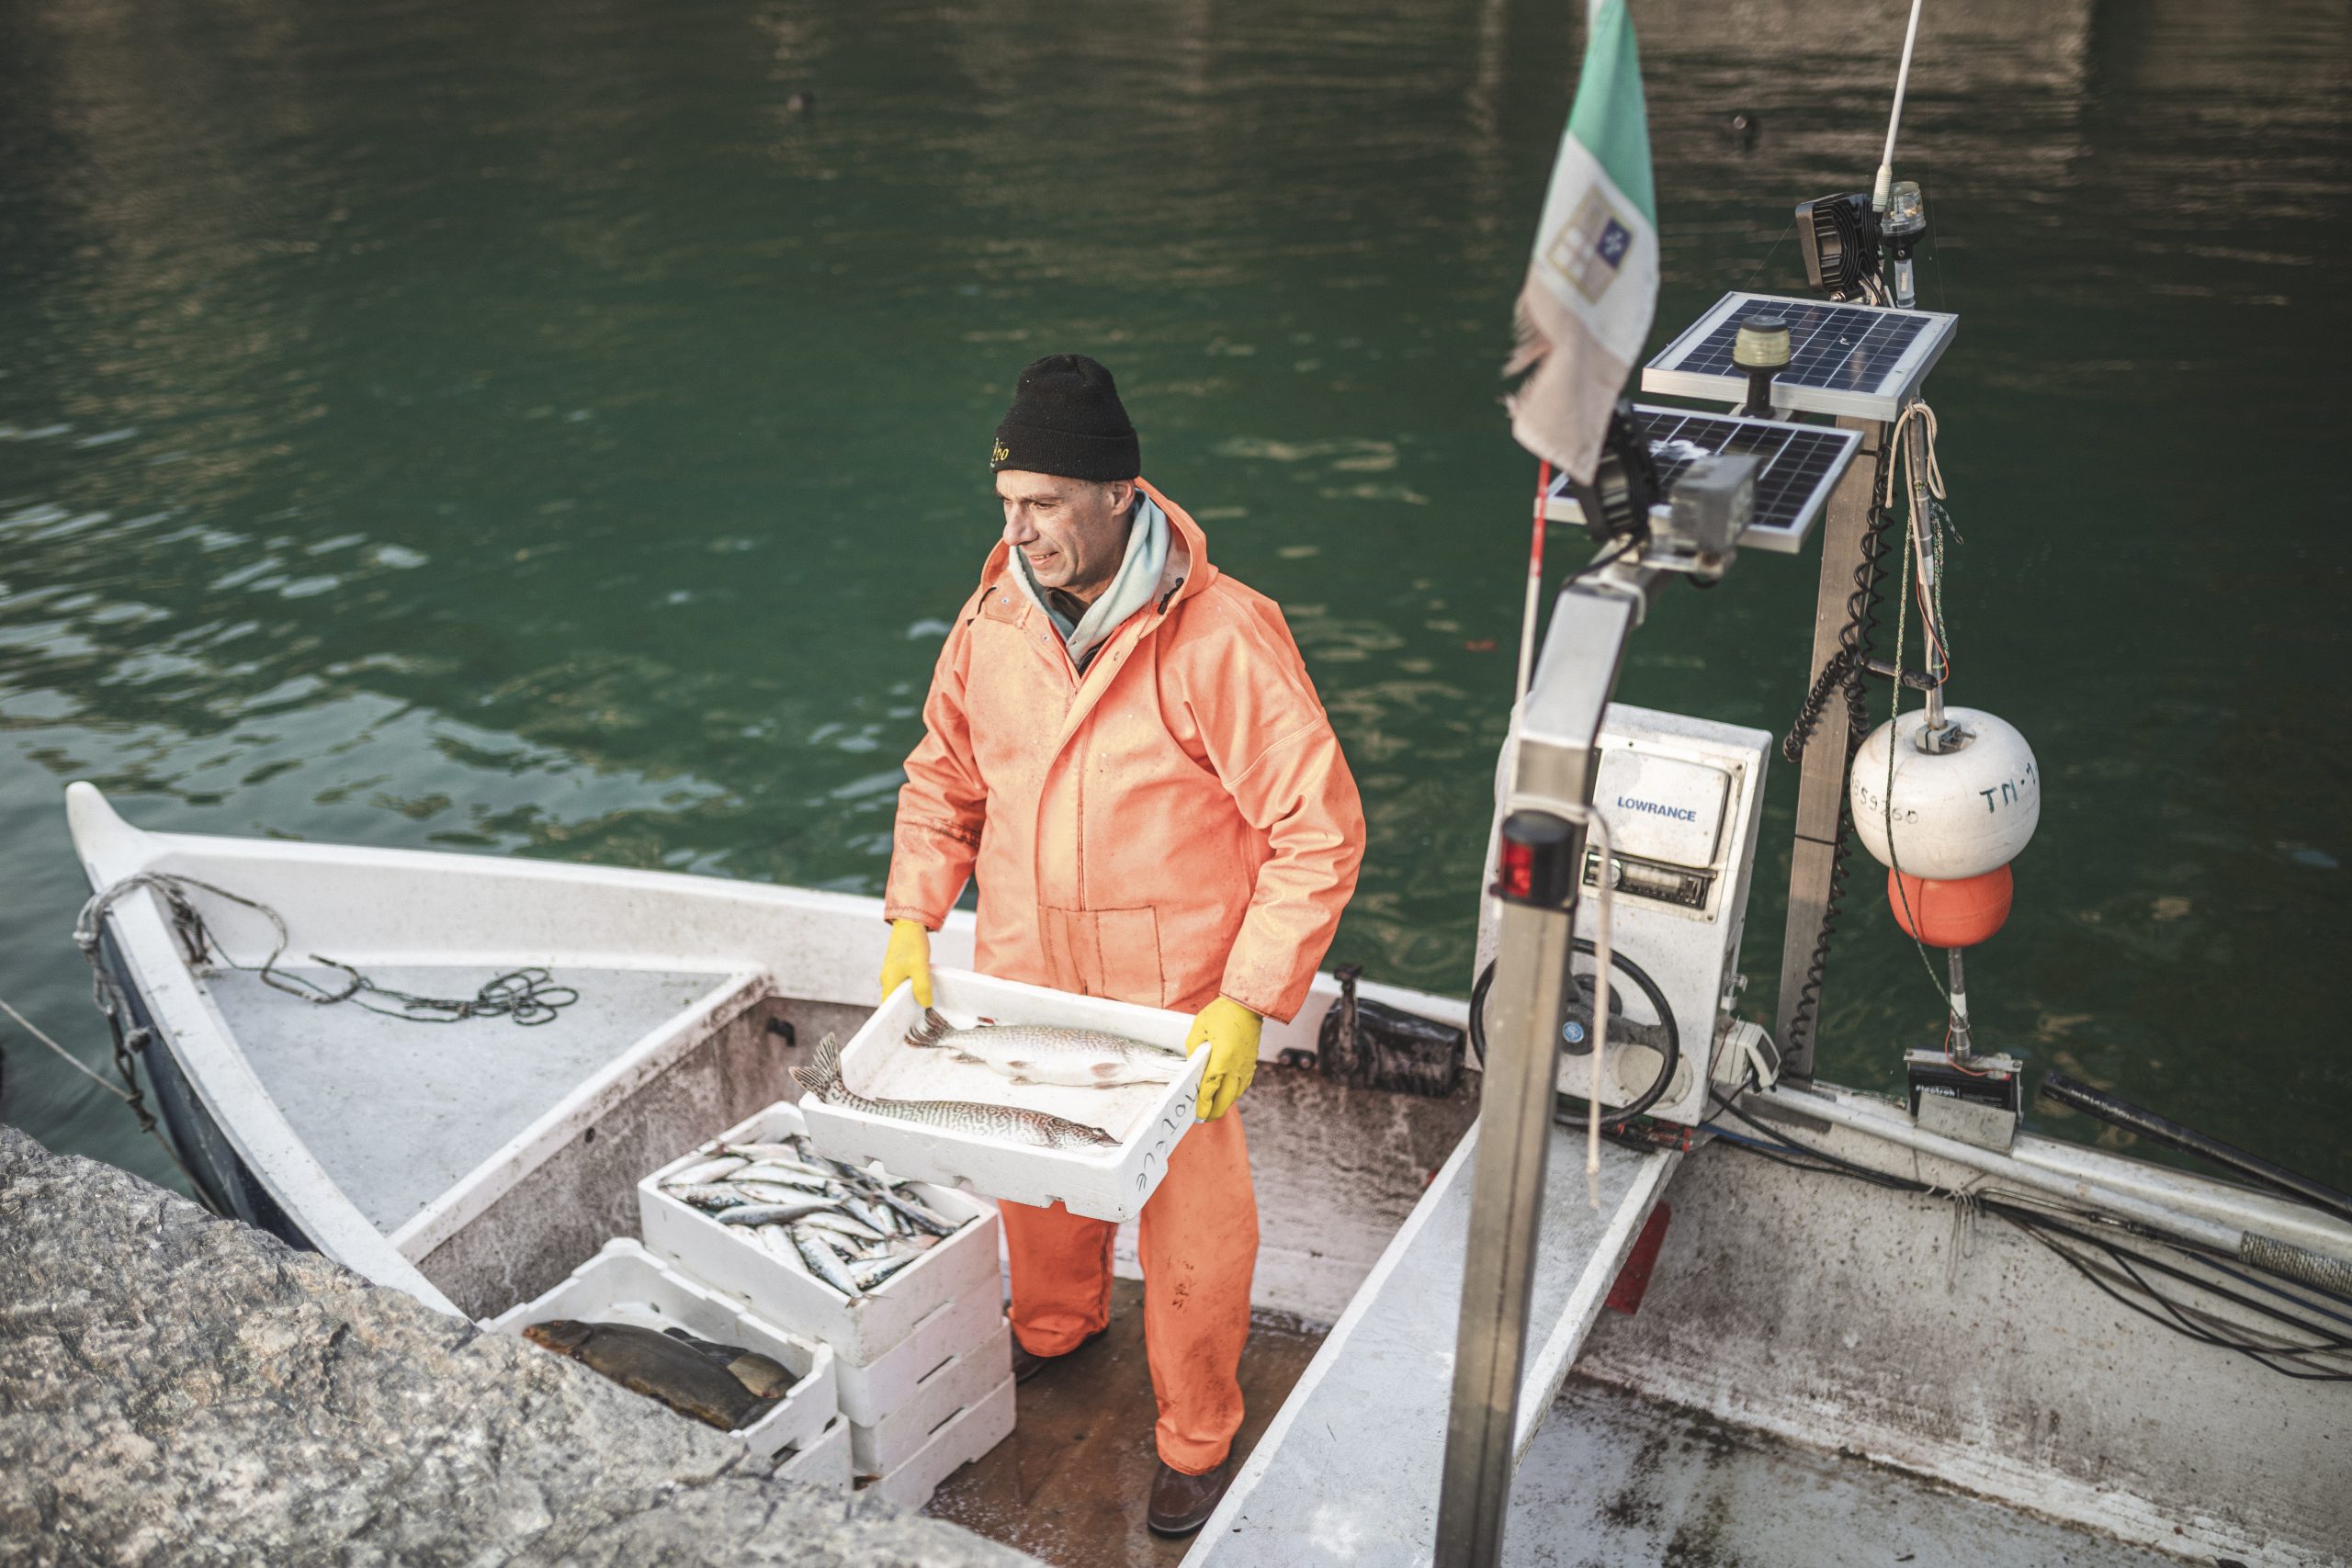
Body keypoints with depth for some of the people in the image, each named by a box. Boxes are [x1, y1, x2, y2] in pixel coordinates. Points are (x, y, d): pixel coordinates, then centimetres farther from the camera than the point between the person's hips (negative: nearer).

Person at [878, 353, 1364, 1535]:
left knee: (1191, 1230, 10)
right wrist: (912, 921, -1)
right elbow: (942, 782, 11)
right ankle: (1055, 1326, 55)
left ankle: (1197, 1439, 34)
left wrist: (1250, 1003, -22)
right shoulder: (992, 620, -5)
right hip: (1024, 987, 5)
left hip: (1176, 1005, -4)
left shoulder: (1222, 638, -22)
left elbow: (1319, 832, -19)